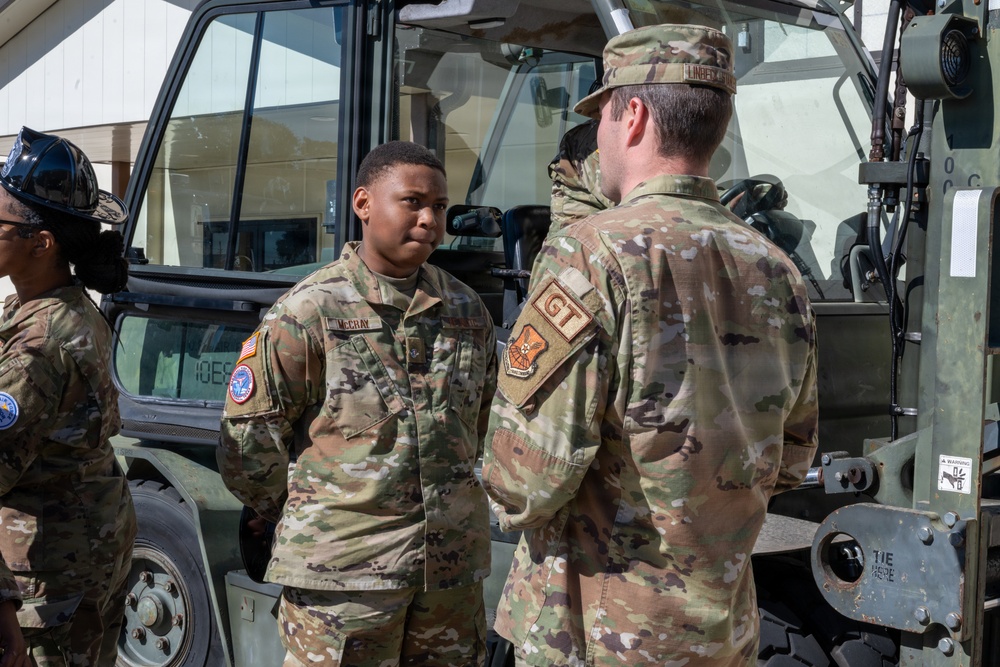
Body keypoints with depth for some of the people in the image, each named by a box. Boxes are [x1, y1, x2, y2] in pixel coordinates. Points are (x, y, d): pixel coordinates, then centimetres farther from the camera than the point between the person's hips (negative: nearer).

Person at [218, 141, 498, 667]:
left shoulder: (467, 311, 9)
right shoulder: (308, 313, -7)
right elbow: (248, 439, -4)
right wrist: (311, 520, 4)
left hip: (453, 568, 5)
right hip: (342, 574, -5)